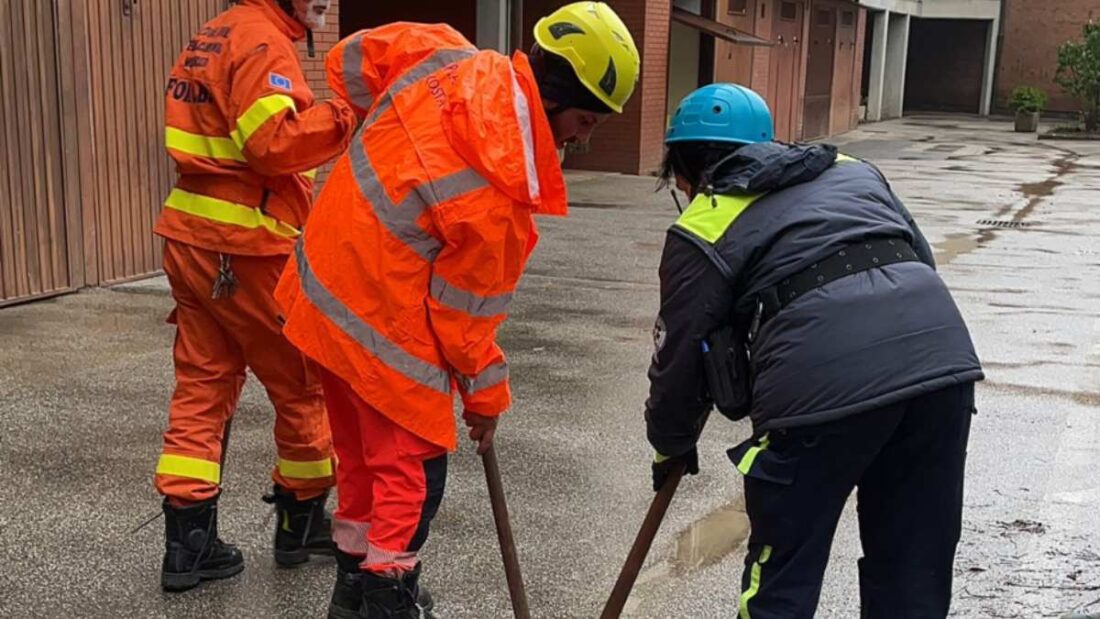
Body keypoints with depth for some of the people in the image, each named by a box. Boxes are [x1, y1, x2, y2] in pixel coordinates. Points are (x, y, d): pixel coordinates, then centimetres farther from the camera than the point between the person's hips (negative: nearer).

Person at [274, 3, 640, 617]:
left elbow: (353, 58, 8)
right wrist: (486, 396, 0)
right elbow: (465, 309, -16)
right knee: (413, 472, 5)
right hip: (382, 323, -9)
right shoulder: (498, 195, -26)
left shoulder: (446, 57, -8)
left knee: (364, 455, 22)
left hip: (328, 289, 9)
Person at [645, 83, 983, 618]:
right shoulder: (852, 171, 27)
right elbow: (922, 257, 25)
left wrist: (672, 447, 33)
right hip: (944, 353, 6)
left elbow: (679, 356, 16)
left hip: (822, 384, -5)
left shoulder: (700, 233, 12)